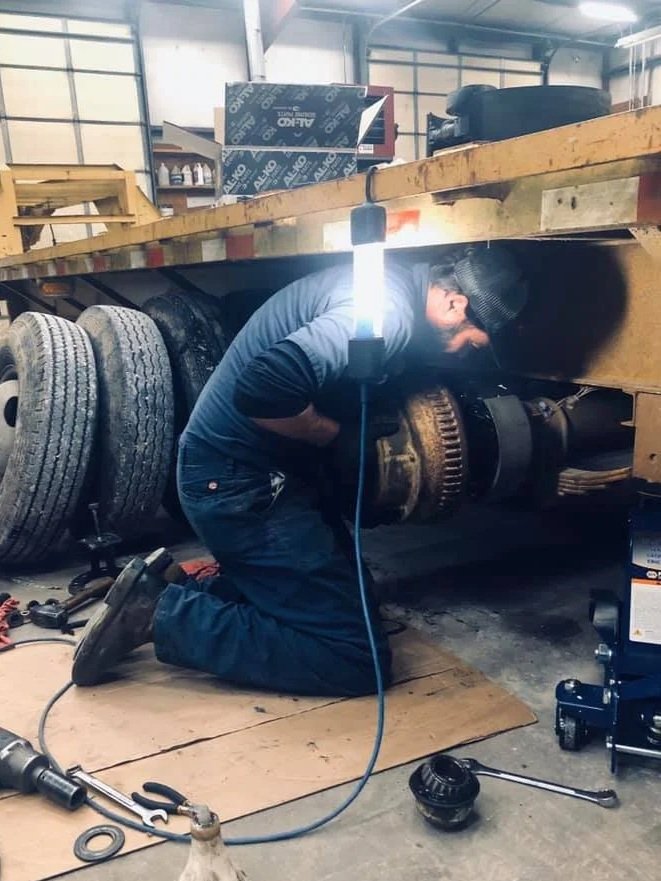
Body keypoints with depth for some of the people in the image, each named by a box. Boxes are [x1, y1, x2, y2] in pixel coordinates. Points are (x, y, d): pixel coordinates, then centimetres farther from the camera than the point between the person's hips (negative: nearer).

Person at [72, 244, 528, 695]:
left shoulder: (389, 283, 8)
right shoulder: (384, 311, -23)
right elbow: (262, 391, -33)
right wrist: (338, 436, -17)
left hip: (259, 467, 10)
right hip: (237, 479, -10)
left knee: (348, 591, 21)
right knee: (357, 657, -7)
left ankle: (175, 584, 14)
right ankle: (162, 613, -5)